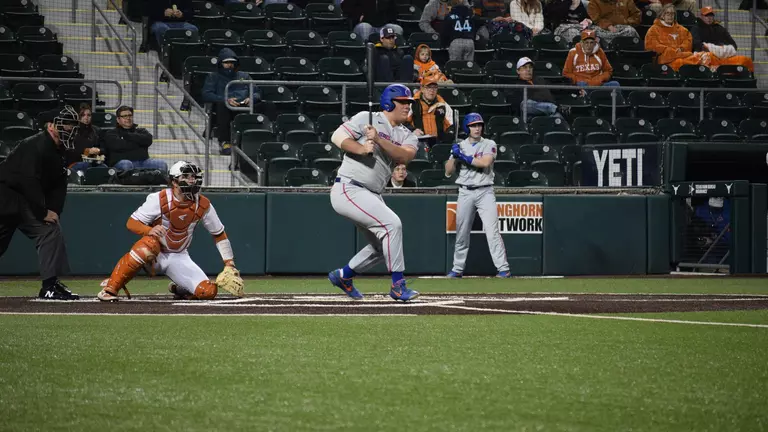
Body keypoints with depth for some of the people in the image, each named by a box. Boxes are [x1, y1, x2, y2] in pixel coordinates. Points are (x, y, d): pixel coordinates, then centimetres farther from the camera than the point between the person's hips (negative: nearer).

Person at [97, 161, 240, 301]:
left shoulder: (203, 205, -7)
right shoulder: (159, 199, -18)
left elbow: (219, 234, 5)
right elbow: (131, 223, -17)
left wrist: (229, 264, -1)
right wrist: (149, 230, -38)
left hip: (179, 257, 4)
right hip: (155, 253, -4)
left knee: (209, 291, -16)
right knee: (149, 244, -42)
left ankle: (179, 289, 20)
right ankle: (110, 288, -32)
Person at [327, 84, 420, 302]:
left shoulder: (406, 135, 11)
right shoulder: (367, 119, -5)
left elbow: (405, 155, -10)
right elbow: (338, 136, -11)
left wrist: (379, 140, -24)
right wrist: (360, 148, -26)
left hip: (371, 195, 9)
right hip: (348, 189, -9)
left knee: (382, 246, 15)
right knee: (392, 224, -21)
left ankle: (343, 276, 33)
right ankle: (398, 285, -15)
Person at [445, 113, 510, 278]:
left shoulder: (489, 145, 3)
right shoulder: (460, 146, 10)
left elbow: (485, 162, -17)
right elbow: (448, 172, 6)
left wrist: (464, 157, -13)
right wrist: (454, 156, -10)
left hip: (485, 192, -3)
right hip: (465, 193, 3)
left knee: (492, 230, -12)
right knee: (461, 233, 6)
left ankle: (503, 268, -15)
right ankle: (458, 269, 16)